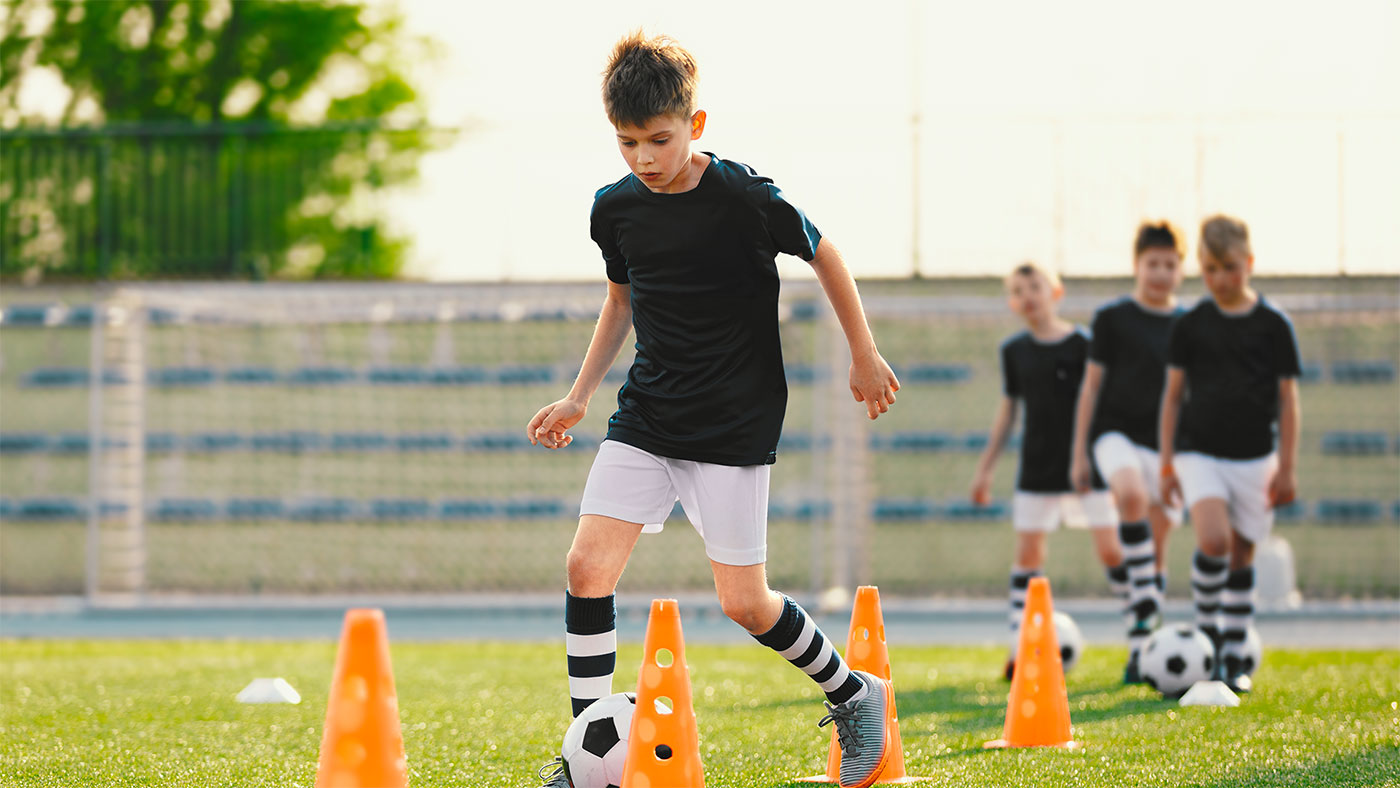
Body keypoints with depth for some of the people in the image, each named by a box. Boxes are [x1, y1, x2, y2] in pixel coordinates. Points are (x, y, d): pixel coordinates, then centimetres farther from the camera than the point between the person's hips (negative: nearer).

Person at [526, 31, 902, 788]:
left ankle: (854, 695, 23)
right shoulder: (615, 208, -1)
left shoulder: (746, 199, -16)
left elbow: (824, 255, 1)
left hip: (735, 426, -4)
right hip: (645, 417, 4)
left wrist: (864, 356, 8)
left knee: (744, 603, -3)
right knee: (588, 564, -11)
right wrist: (577, 397, 13)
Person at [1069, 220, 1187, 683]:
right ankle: (1145, 595, -27)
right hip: (1116, 432, -3)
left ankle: (1140, 648, 10)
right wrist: (1079, 453, 2)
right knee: (1132, 495, -36)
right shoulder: (1113, 318, 2)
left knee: (1156, 552, 2)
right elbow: (1092, 384, 5)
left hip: (1166, 444, 3)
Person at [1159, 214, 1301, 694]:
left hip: (1254, 457, 0)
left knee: (1242, 555, 5)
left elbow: (1288, 399, 3)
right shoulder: (1190, 326, 3)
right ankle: (1206, 629, -1)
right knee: (1213, 540, -22)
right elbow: (1173, 395, 9)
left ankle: (1234, 659, 14)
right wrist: (1166, 464, 5)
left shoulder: (1273, 325, 1)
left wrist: (1287, 466, -1)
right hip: (1199, 452, 0)